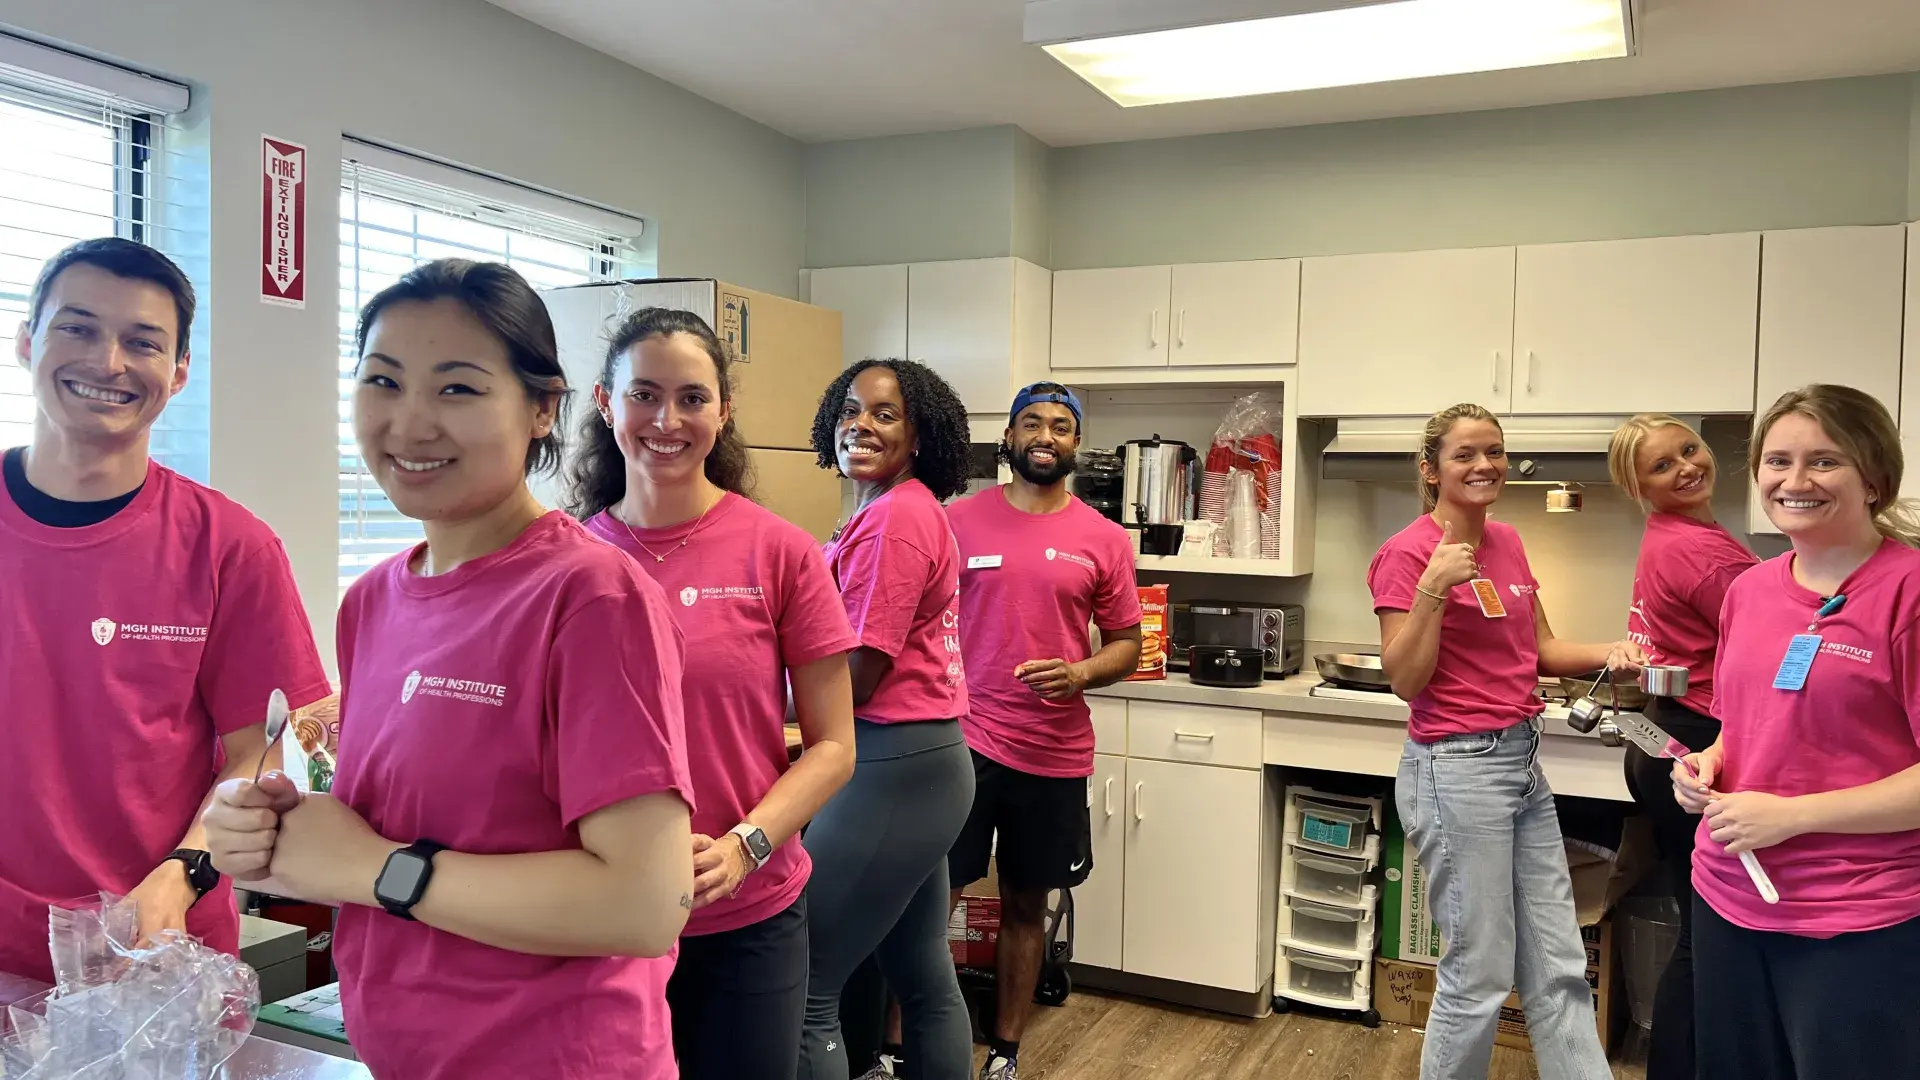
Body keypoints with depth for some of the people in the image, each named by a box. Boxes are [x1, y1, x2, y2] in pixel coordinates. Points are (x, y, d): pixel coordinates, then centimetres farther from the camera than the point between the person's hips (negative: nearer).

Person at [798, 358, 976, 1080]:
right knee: (924, 977, 20)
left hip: (893, 766, -11)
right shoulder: (908, 508, 15)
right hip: (919, 759, 11)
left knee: (801, 991, -4)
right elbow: (883, 657, 12)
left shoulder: (893, 517, -15)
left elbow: (857, 675, -17)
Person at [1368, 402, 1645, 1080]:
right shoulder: (1408, 554, -12)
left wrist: (1609, 655, -1)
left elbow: (1540, 650, 18)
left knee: (1558, 969, 14)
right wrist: (1433, 586, -25)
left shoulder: (1507, 543, 10)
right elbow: (1406, 680, -15)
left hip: (1523, 759, 8)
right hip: (1457, 769, -8)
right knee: (1480, 974, 2)